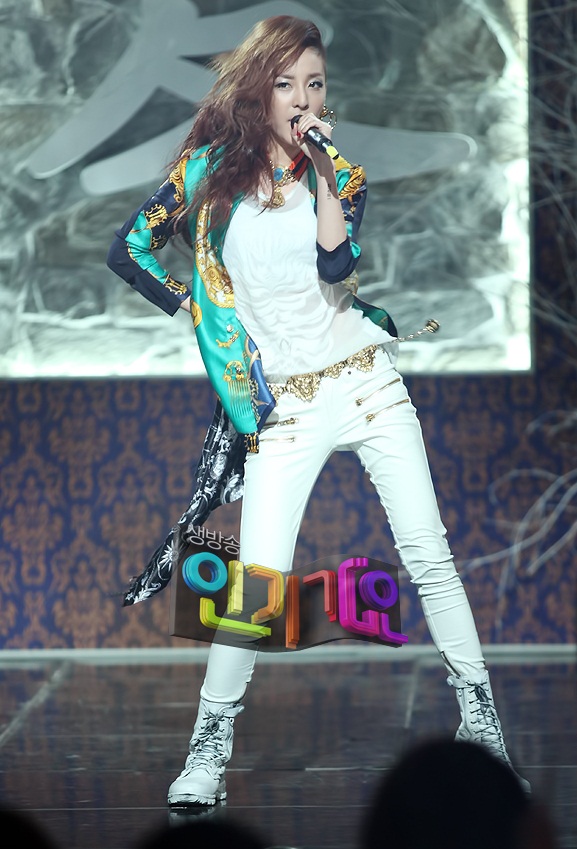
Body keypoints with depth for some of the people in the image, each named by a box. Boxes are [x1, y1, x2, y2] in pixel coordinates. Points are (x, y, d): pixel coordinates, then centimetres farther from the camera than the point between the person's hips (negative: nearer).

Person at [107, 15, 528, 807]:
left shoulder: (342, 175, 3)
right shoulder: (209, 171, 1)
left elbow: (336, 265, -16)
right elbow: (129, 251, 8)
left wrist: (321, 171, -18)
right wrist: (199, 310, 4)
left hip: (366, 383, 2)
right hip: (282, 404, -2)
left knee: (427, 552, -1)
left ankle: (479, 715, 8)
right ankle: (210, 747, -1)